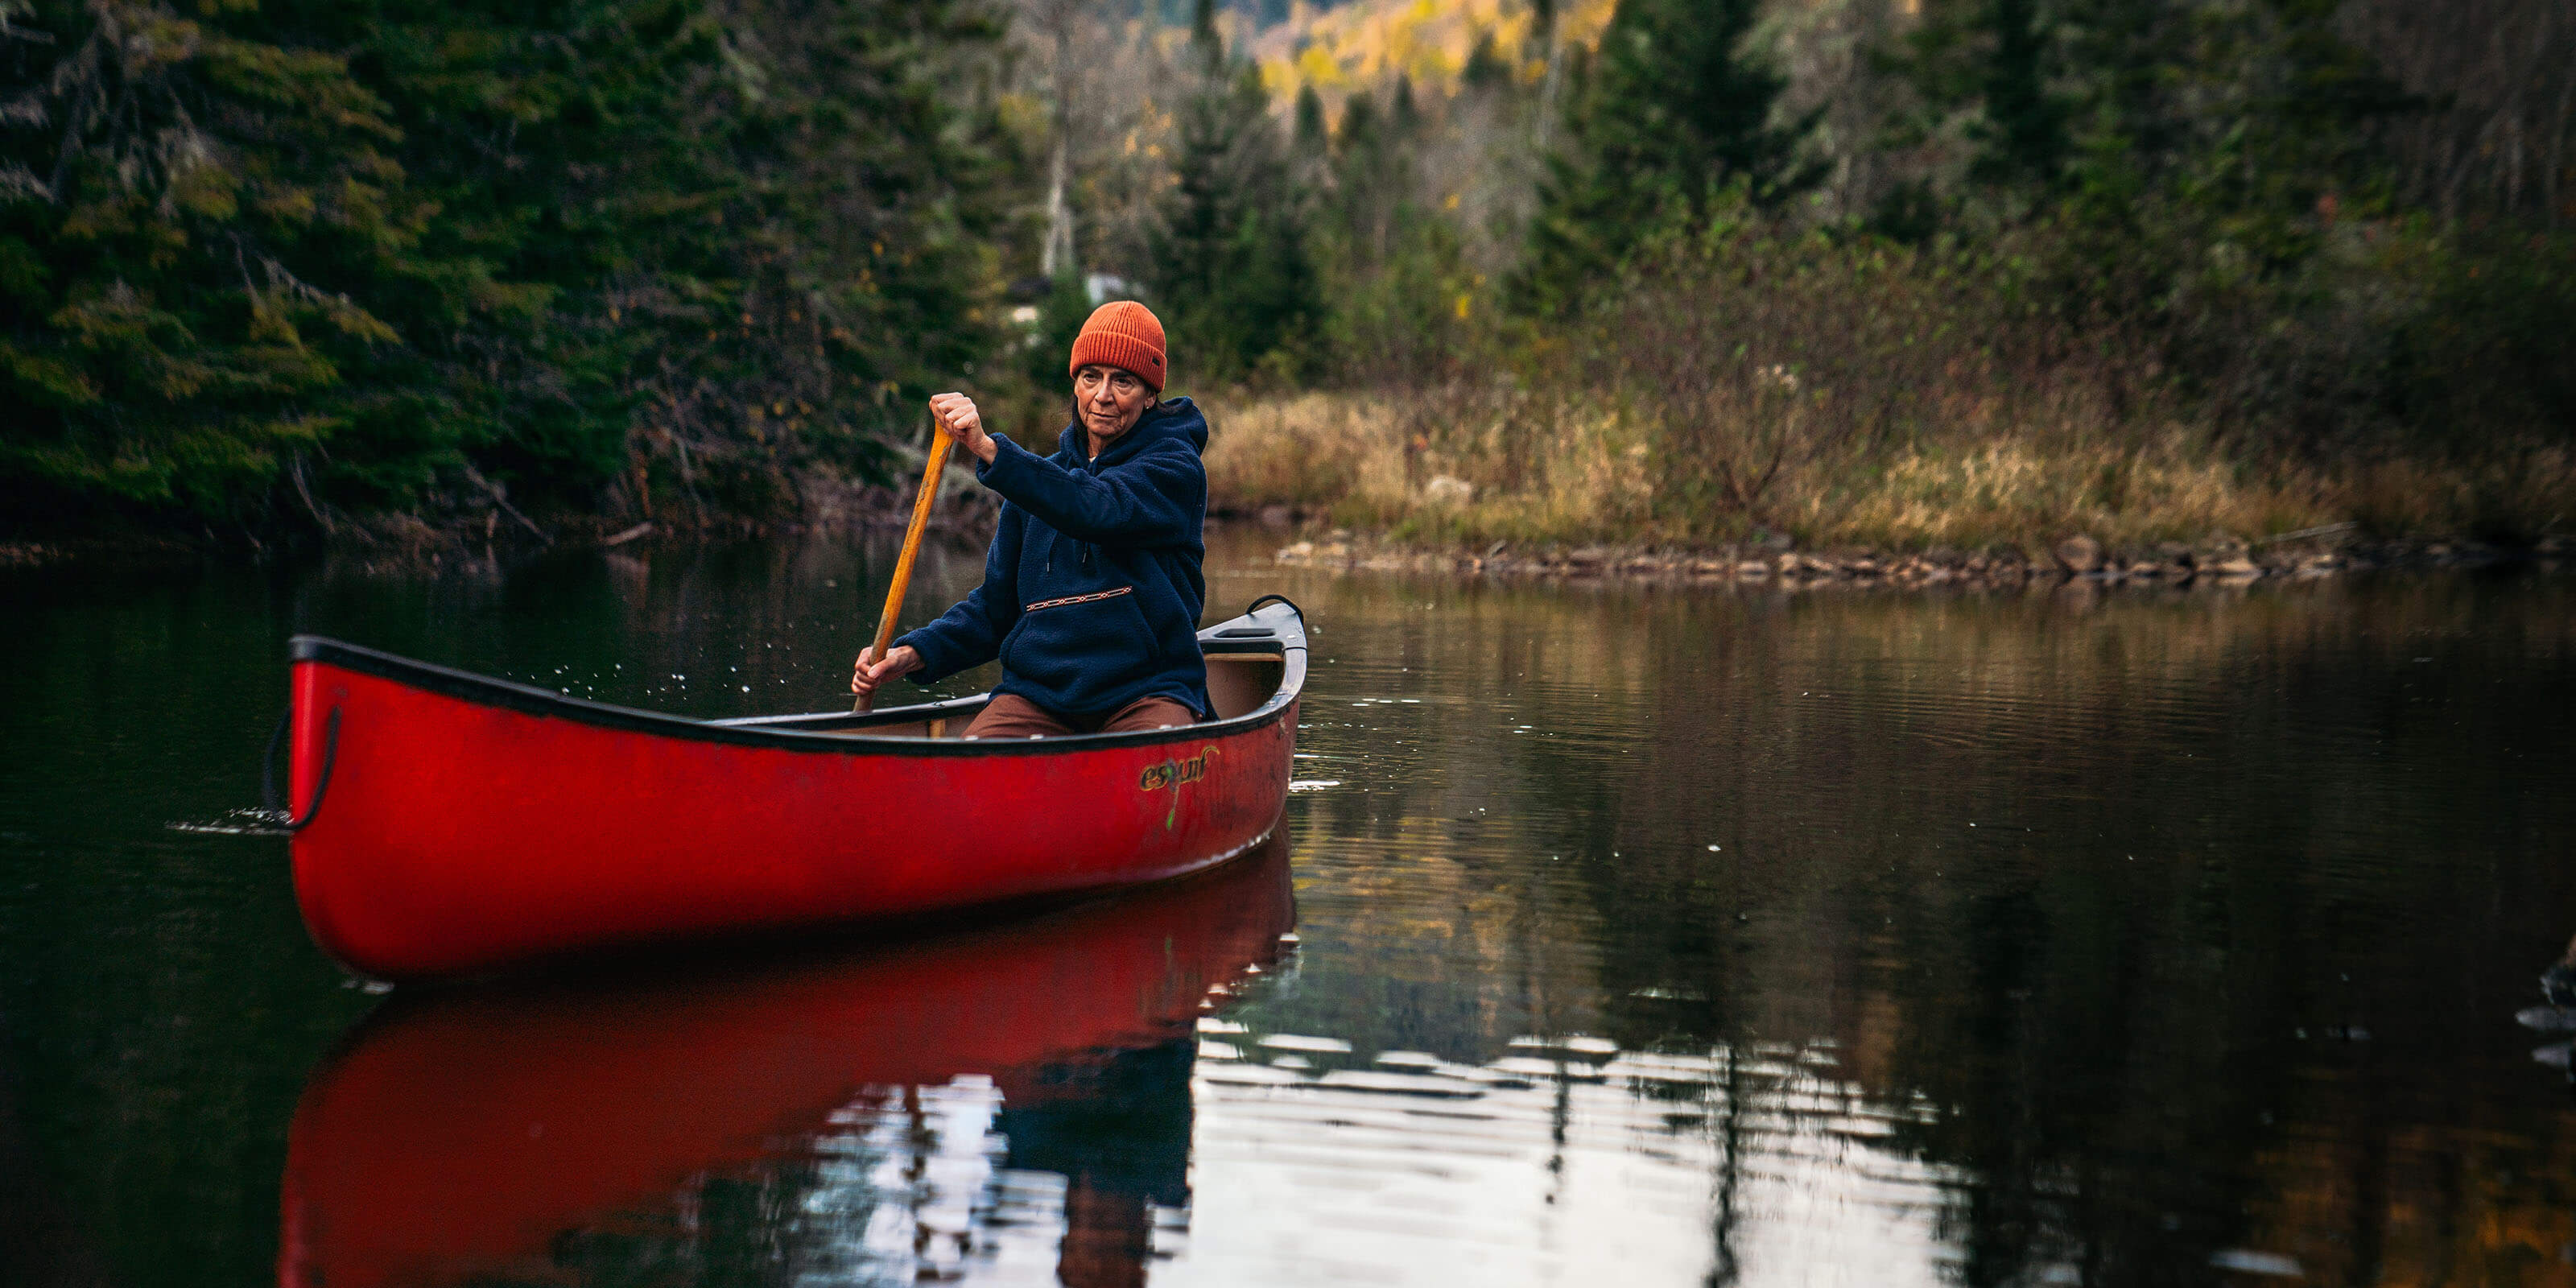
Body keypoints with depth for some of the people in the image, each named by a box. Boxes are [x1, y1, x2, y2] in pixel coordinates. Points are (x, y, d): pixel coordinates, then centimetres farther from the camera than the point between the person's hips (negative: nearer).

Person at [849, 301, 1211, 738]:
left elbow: (1101, 511, -20)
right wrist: (914, 653, 2)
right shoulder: (1042, 479, 18)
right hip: (1037, 693, 4)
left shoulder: (1176, 467, 1)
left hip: (1146, 692, -4)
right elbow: (996, 604, 19)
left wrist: (989, 449, -30)